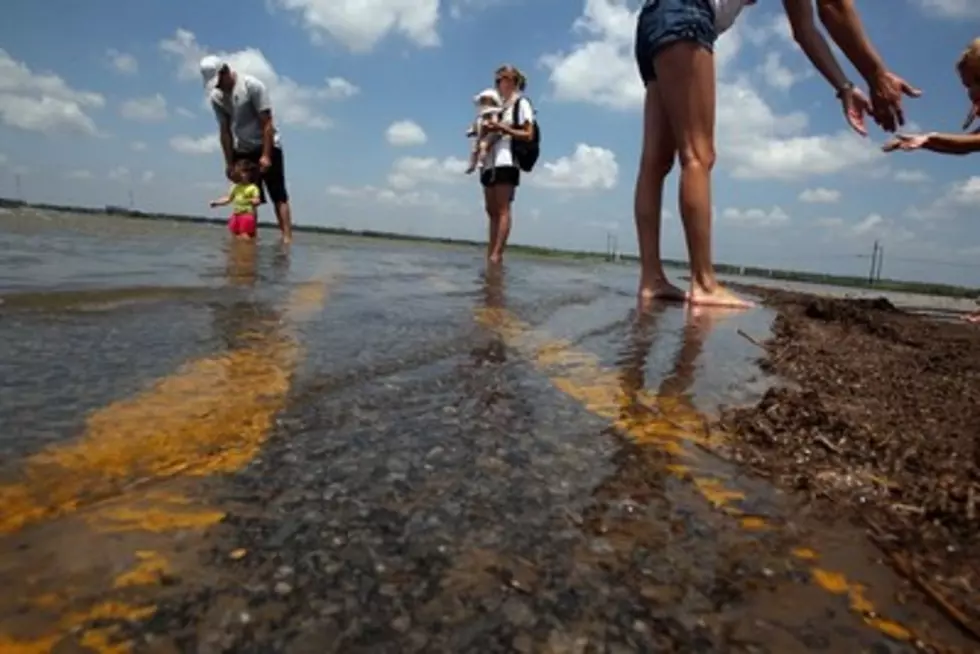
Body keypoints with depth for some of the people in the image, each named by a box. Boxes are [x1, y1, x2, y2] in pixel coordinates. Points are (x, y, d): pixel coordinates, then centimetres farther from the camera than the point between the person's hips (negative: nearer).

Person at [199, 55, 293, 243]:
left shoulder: (252, 86, -15)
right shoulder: (215, 97, 0)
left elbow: (267, 123, -17)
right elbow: (224, 130, 3)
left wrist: (266, 155, -21)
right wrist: (229, 162, -1)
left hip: (267, 147, -5)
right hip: (242, 151, 5)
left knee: (279, 196, -9)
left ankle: (287, 238, -14)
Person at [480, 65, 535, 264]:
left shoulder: (521, 103, 3)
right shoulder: (500, 105, 23)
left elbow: (529, 135, -5)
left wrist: (504, 128, -12)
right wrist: (487, 130, 3)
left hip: (506, 162, -7)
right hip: (490, 163, 7)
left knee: (503, 210, -9)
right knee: (492, 211, 5)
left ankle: (497, 254, -12)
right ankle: (489, 254, 6)